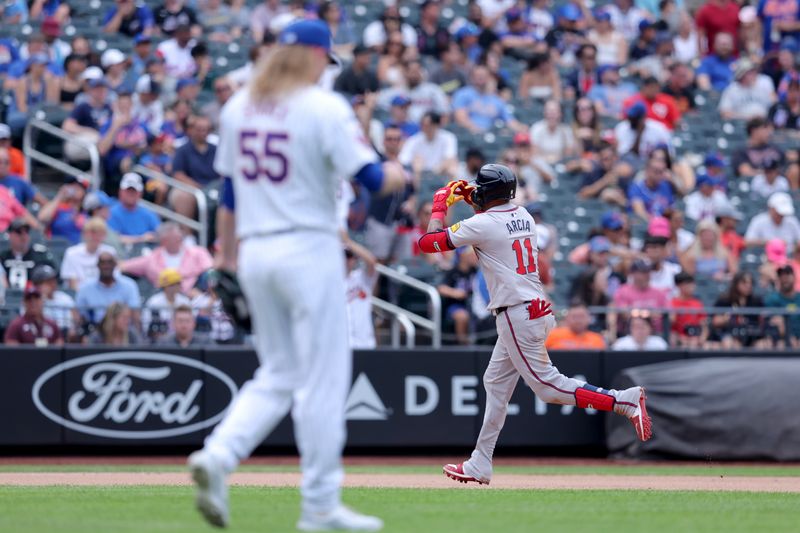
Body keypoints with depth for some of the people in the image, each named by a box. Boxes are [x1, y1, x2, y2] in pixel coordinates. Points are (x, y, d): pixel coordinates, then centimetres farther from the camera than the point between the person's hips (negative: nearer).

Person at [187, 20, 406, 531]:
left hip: (254, 253, 6)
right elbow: (371, 178, -13)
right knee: (322, 380, 1)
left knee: (277, 375, 15)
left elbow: (228, 187, 16)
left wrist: (226, 250, 28)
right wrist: (399, 174, 9)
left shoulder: (238, 107, 9)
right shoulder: (325, 107, -9)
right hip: (309, 249, -6)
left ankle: (217, 456, -8)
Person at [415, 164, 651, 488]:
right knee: (496, 383, 15)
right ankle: (479, 466, 19)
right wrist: (473, 200, 27)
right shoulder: (523, 216, 11)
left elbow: (428, 242, -7)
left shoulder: (482, 225, -12)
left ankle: (624, 401, -17)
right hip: (537, 309, 9)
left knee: (546, 384, -8)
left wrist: (441, 205, 7)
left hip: (517, 315, -9)